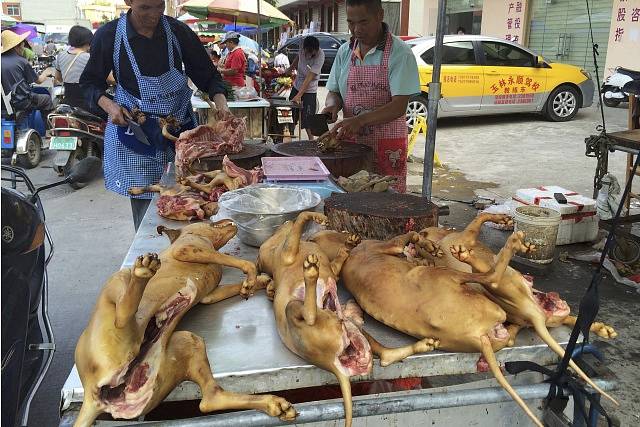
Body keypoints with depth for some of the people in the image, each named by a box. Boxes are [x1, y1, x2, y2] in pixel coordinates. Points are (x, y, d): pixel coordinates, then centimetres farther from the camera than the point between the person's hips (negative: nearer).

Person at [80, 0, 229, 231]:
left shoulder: (178, 32, -3)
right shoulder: (108, 36, -5)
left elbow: (208, 75, 2)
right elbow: (90, 82, 7)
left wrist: (222, 107, -16)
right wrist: (109, 105, -13)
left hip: (180, 127, 1)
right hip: (133, 131, -1)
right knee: (143, 202, 2)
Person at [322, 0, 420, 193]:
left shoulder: (400, 53, -8)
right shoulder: (345, 52, 8)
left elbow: (399, 106, -16)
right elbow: (334, 92, 16)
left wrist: (360, 120, -28)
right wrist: (332, 105, -8)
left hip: (387, 147, -4)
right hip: (349, 142, 4)